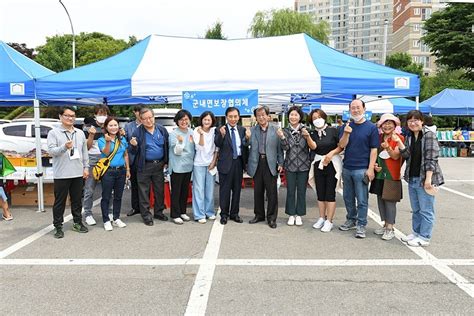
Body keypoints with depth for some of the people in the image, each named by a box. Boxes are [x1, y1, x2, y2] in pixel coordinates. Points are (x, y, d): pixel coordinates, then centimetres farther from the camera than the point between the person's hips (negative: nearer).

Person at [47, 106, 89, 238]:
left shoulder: (80, 133, 11)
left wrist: (86, 167, 9)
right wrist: (64, 147, -29)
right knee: (60, 201, 4)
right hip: (61, 174, -4)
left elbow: (85, 151, 14)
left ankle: (78, 223, 26)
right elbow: (51, 151, -12)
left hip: (78, 173, 4)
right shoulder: (54, 133, -3)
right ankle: (58, 226, 14)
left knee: (77, 200, 14)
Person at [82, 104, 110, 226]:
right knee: (89, 189, -1)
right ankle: (88, 214, 8)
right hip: (93, 161, -3)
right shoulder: (88, 127, 2)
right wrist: (91, 135, -15)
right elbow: (87, 147, 0)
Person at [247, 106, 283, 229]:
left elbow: (280, 148, 3)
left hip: (270, 164, -2)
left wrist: (280, 163, -2)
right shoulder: (252, 130, 8)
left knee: (272, 192, 2)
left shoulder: (275, 130, 3)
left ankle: (271, 218, 13)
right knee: (258, 192, 11)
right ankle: (259, 215, 25)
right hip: (257, 164, 2)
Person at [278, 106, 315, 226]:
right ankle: (291, 215, 19)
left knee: (301, 191, 7)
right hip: (290, 165, 1)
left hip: (303, 165, -1)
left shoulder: (305, 129, -2)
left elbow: (313, 147, -8)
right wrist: (282, 137, -24)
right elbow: (285, 148, -7)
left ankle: (299, 215, 19)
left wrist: (307, 136, -27)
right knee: (290, 191, 6)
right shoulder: (285, 131, 2)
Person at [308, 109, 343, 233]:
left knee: (330, 193, -3)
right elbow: (313, 147, -10)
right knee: (320, 193, 9)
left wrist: (332, 153, -16)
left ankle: (329, 221, 4)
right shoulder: (313, 133, 7)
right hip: (318, 164, 4)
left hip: (332, 163, -4)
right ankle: (321, 218, 21)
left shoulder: (333, 130, -3)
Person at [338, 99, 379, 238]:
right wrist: (346, 133, -19)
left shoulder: (371, 127, -4)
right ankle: (351, 220, 31)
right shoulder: (346, 126, 7)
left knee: (362, 199, 1)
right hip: (346, 168, 5)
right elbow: (342, 145, -1)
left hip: (361, 169, -4)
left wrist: (370, 168, -12)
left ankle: (361, 225, 12)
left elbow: (374, 149, -6)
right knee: (348, 197, 15)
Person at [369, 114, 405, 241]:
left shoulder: (399, 138, -6)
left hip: (392, 175, -6)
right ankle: (385, 224, 23)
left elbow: (395, 156, -14)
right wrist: (375, 165, -2)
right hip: (379, 174, 6)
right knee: (380, 199, 11)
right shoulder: (379, 137, 10)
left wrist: (387, 148, -32)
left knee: (390, 201, -5)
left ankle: (390, 229, 4)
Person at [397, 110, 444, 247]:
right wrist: (399, 142, -14)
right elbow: (406, 155, 0)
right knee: (415, 209, 17)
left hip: (425, 179, -7)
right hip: (412, 179, 7)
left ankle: (424, 238, 12)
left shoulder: (429, 135, -10)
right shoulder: (409, 137, 10)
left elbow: (431, 158, -15)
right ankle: (416, 233, 29)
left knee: (426, 210, 2)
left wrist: (428, 179, -19)